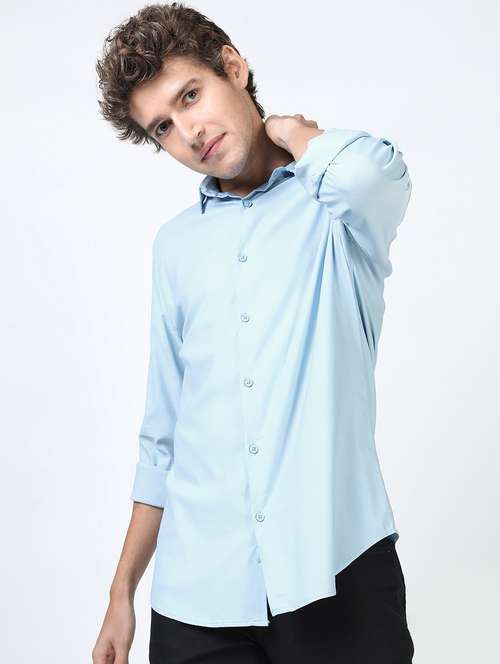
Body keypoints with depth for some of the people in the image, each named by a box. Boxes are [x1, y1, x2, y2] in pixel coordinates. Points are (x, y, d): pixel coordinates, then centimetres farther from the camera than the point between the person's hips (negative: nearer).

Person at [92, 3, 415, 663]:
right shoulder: (176, 243, 13)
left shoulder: (335, 205, 0)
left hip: (336, 573, -4)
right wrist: (122, 593, 14)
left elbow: (366, 169, -27)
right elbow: (163, 432, 15)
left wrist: (286, 128, -5)